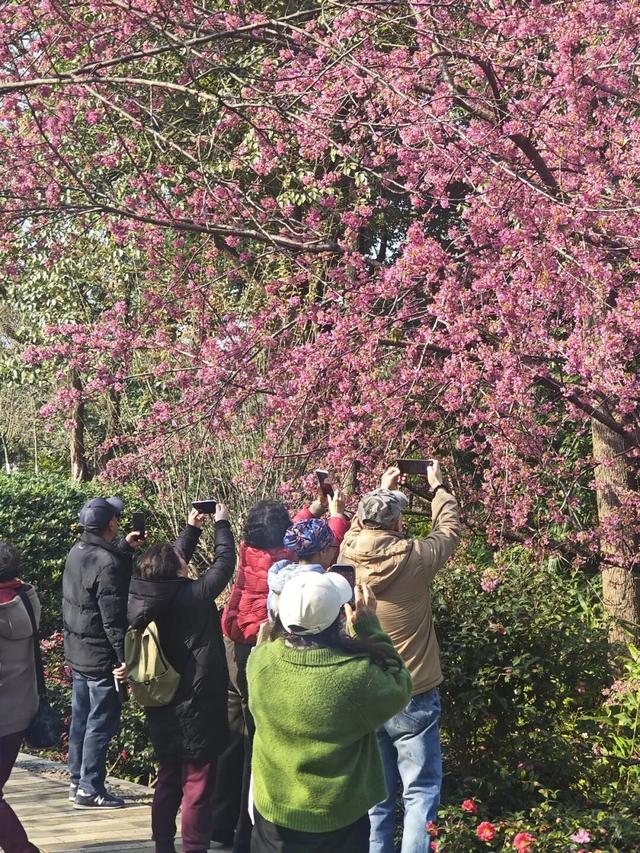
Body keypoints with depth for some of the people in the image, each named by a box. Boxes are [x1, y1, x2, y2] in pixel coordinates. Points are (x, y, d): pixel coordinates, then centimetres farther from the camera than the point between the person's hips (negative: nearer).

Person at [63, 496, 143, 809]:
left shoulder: (78, 551, 4)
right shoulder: (107, 564, -23)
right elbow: (113, 617, -23)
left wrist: (124, 548, 19)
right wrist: (124, 657, -19)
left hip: (77, 652, 9)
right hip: (101, 657, -9)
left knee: (81, 718, 17)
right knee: (101, 723, 1)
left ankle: (76, 781, 26)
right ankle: (90, 789, 6)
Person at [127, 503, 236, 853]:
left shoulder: (142, 598, -2)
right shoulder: (193, 596, -20)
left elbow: (173, 562, 16)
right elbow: (224, 562, -8)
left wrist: (192, 528, 21)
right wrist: (221, 523, 7)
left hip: (162, 707, 7)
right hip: (196, 709, -7)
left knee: (168, 782, 18)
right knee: (197, 787, 0)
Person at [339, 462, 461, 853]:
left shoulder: (347, 557, -6)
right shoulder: (415, 558, -15)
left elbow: (359, 529, 19)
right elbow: (449, 527, 5)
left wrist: (382, 489, 28)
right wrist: (438, 485, 20)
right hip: (413, 699, -4)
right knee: (421, 792, 6)